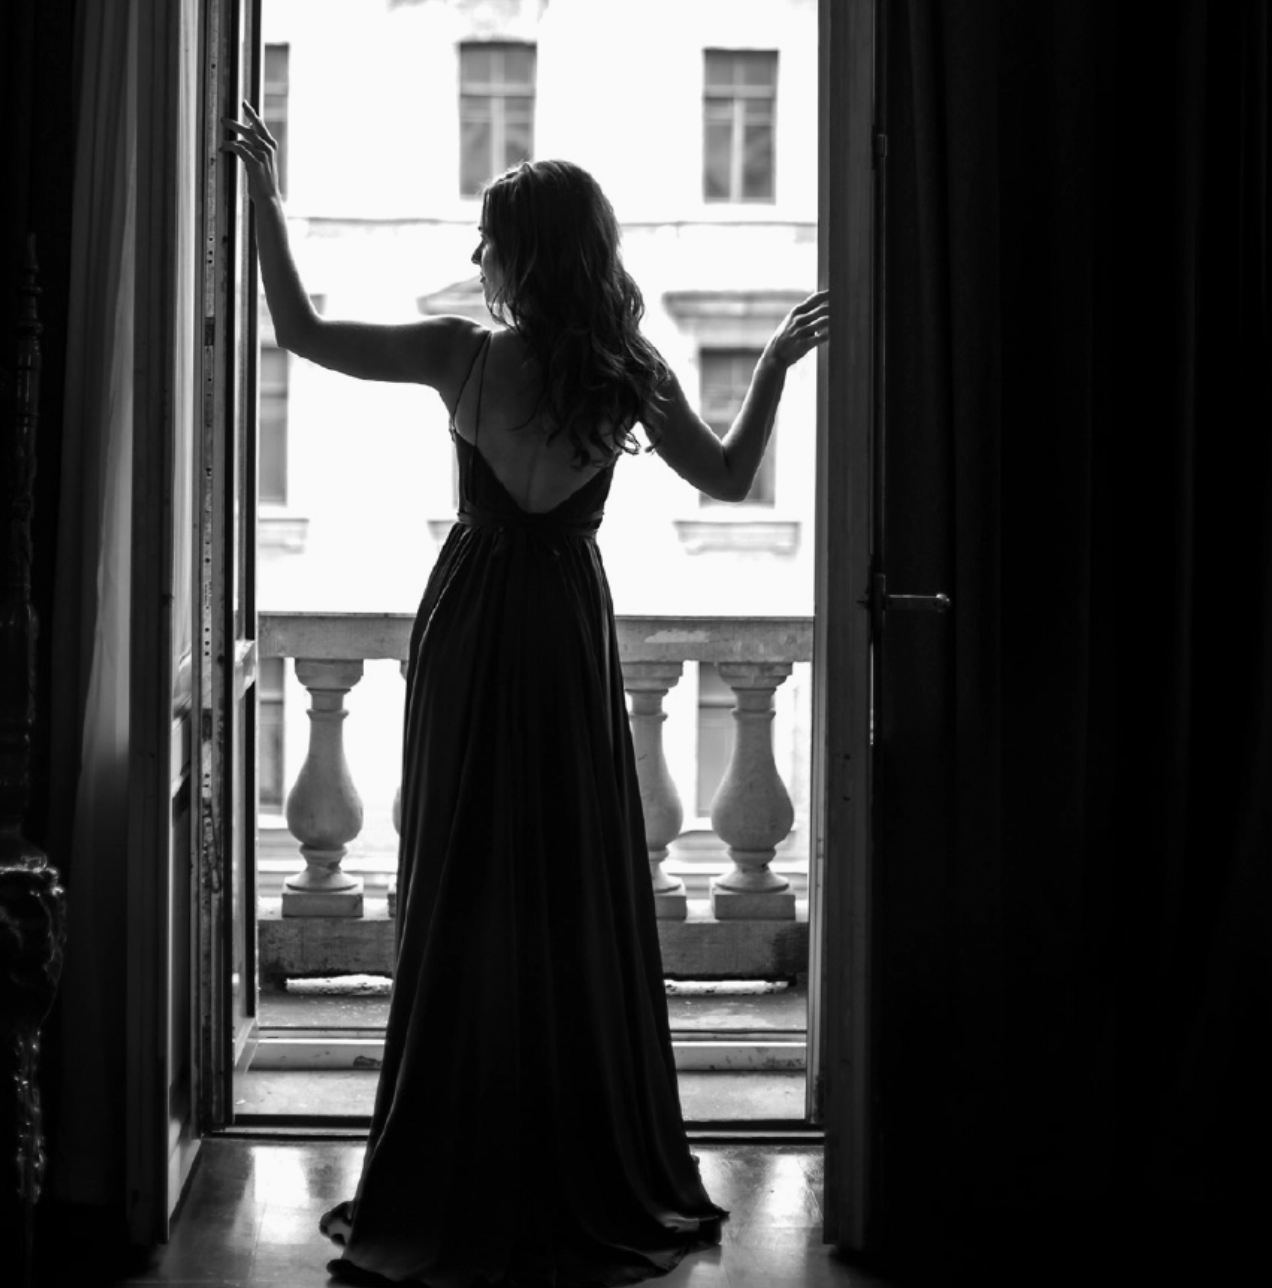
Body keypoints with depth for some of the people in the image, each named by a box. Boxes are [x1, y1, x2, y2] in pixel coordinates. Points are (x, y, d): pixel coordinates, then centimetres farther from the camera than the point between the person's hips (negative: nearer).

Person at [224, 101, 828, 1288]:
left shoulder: (467, 356, -12)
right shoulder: (629, 375, -7)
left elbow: (303, 333, -6)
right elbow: (728, 478, 4)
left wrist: (266, 198, 2)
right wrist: (775, 363, 15)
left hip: (472, 628, -1)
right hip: (570, 628, 1)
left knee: (466, 892, 6)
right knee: (580, 894, 9)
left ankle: (458, 1187, 9)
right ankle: (597, 1178, 15)